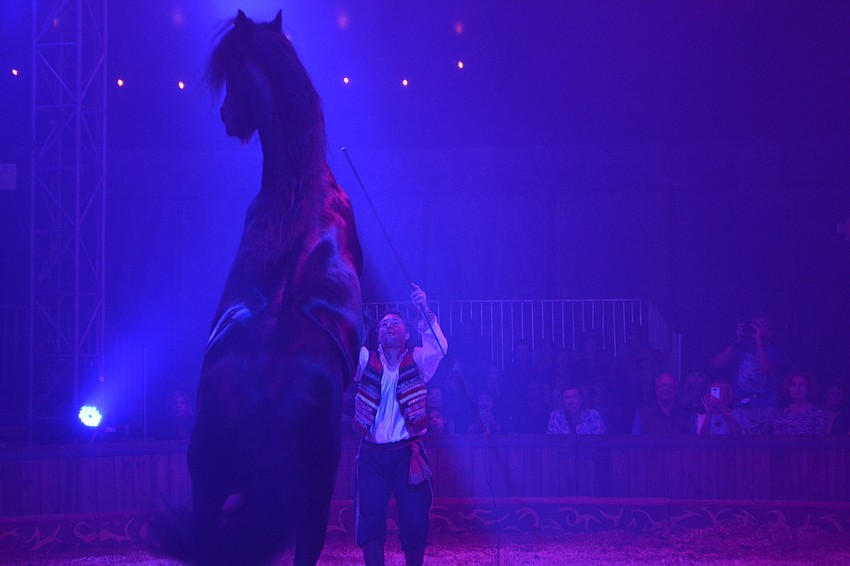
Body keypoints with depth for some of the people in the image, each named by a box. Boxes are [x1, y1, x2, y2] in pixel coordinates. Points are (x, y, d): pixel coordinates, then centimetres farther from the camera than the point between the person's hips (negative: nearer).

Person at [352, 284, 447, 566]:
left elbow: (438, 347, -13)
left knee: (415, 519, -2)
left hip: (407, 453, -1)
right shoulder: (365, 361, 9)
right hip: (372, 454, 1)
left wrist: (425, 312, -26)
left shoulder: (417, 362, 6)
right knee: (370, 519, -6)